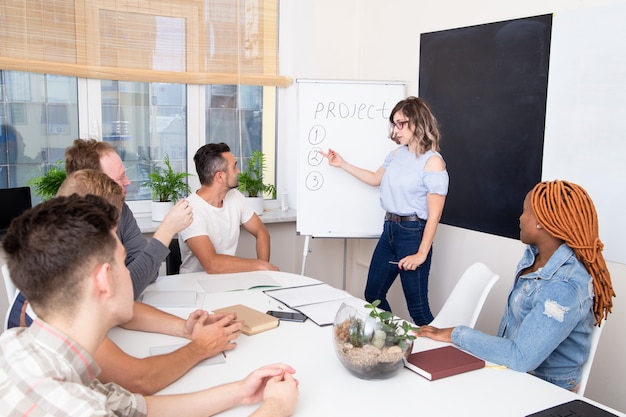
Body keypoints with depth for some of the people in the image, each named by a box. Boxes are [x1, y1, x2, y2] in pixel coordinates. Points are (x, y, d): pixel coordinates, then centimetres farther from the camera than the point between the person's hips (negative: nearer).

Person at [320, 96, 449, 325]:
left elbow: (434, 214, -16)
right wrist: (342, 164, 22)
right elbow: (376, 178, 26)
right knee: (373, 295, 16)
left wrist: (421, 254, -18)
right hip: (389, 229, 8)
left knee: (417, 306, -2)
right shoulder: (397, 154, 8)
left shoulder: (433, 162, -14)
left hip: (413, 233, -8)